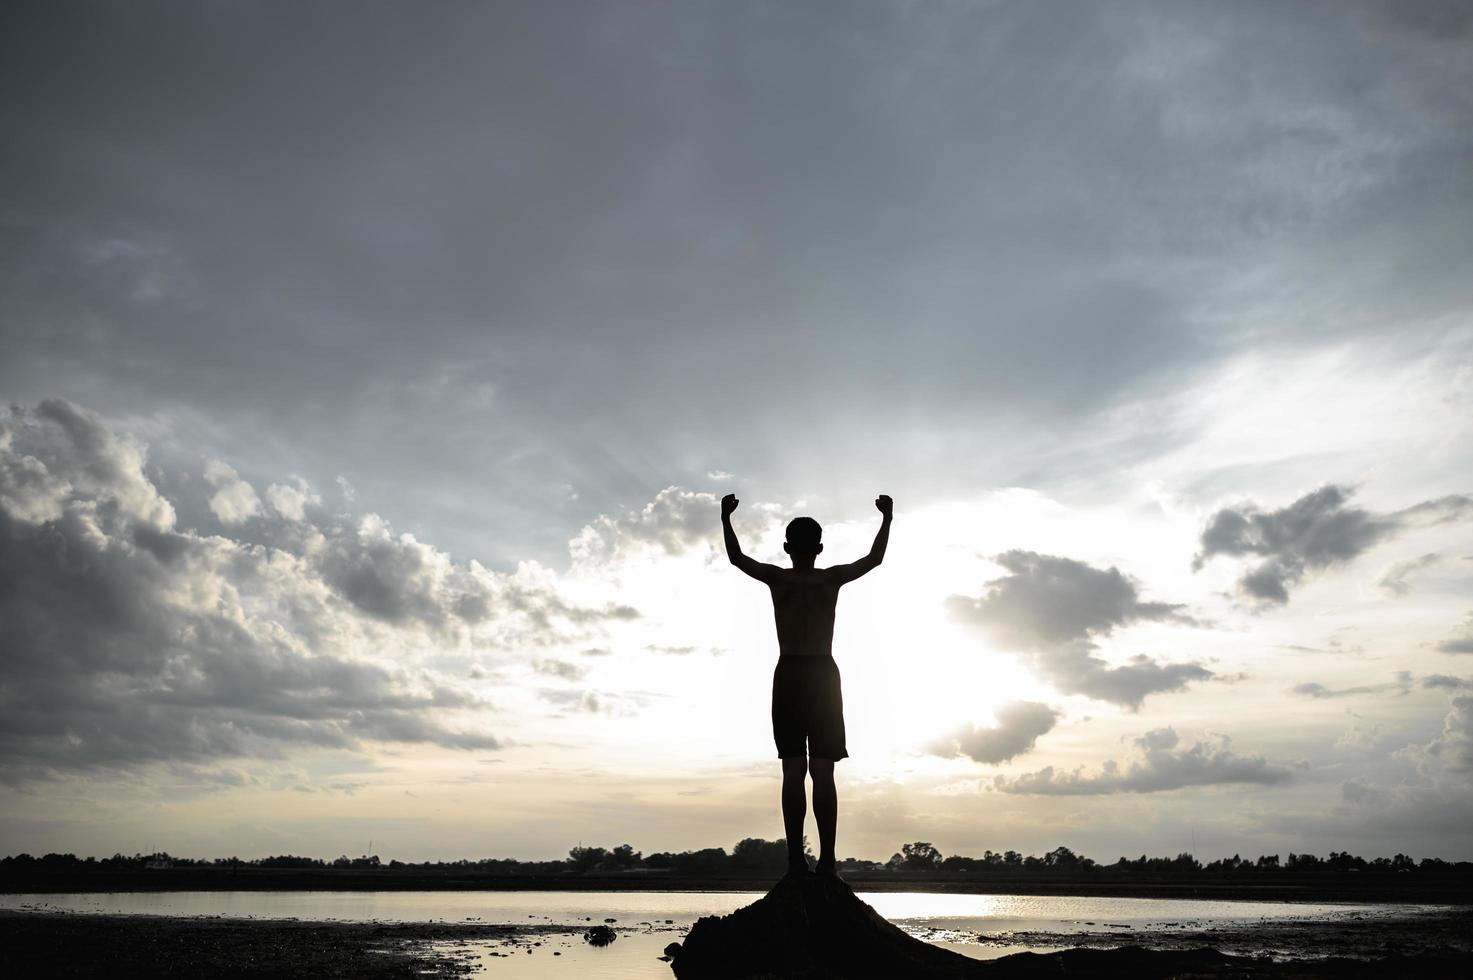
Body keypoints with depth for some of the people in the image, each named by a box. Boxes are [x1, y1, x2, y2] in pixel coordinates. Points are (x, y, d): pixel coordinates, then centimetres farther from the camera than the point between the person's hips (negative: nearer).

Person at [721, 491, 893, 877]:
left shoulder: (777, 578, 2)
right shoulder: (832, 578, 3)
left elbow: (737, 557, 16)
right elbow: (875, 559, 18)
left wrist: (726, 518, 27)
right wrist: (887, 519, 28)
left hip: (789, 676, 0)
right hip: (823, 675, 0)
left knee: (793, 771, -2)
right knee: (823, 772, -1)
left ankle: (796, 859, -8)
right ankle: (827, 860, -6)